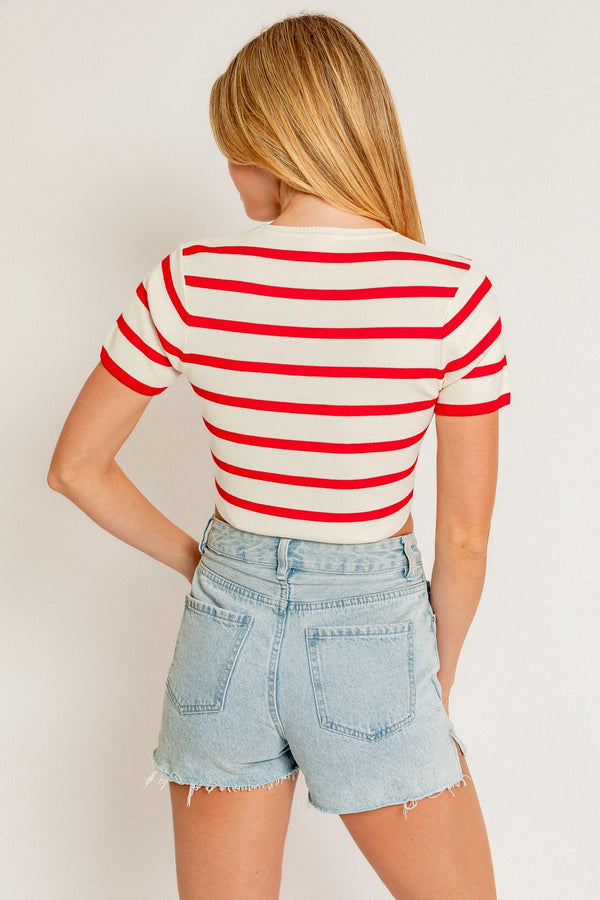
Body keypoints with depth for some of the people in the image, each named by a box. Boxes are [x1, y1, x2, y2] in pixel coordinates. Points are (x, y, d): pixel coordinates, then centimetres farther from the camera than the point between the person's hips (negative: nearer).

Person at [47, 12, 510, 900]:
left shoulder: (188, 283, -9)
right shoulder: (457, 295, -14)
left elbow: (76, 468, -1)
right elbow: (465, 537, -7)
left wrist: (194, 559, 11)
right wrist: (438, 686, 8)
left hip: (226, 626, 3)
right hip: (373, 634, -2)